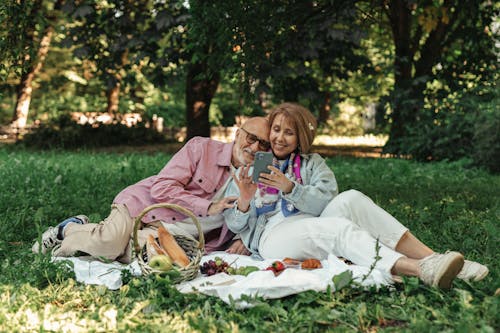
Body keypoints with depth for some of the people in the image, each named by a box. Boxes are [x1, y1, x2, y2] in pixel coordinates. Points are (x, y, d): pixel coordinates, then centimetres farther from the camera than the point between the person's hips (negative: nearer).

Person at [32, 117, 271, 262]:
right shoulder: (202, 148, -8)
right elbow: (162, 187, -15)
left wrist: (242, 240, -10)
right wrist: (207, 207, -20)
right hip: (141, 205, -3)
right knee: (109, 242, -31)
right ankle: (71, 228, 4)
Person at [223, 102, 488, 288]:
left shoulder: (312, 164, 18)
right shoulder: (248, 169, 14)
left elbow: (326, 201, -3)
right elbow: (234, 224, 7)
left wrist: (290, 188, -18)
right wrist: (243, 204, -15)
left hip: (313, 229, 3)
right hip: (271, 235, -3)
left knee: (349, 199, -26)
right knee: (339, 227, -32)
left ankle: (430, 258, -36)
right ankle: (422, 270, -52)